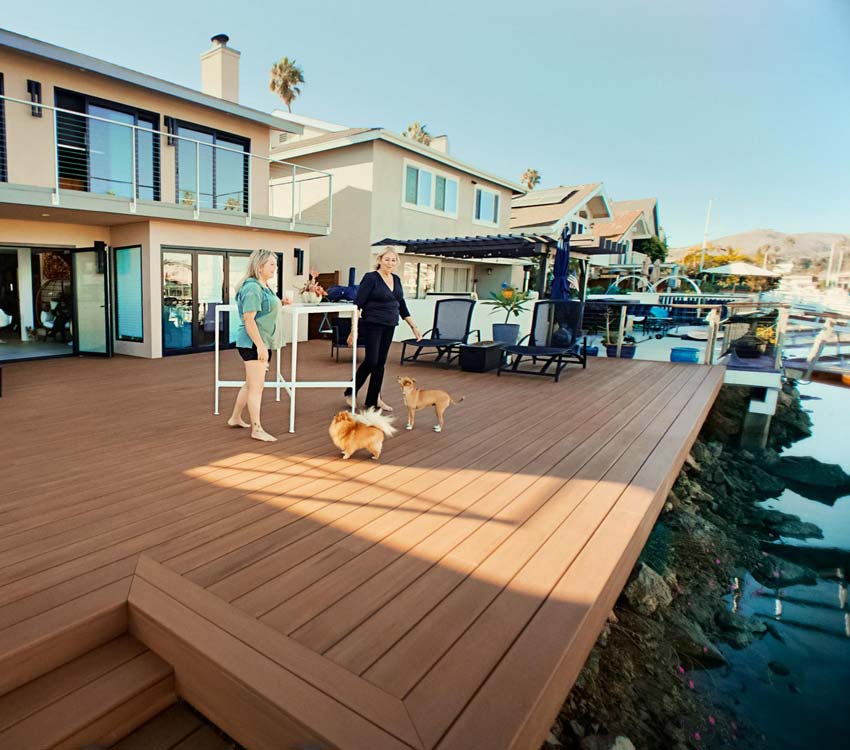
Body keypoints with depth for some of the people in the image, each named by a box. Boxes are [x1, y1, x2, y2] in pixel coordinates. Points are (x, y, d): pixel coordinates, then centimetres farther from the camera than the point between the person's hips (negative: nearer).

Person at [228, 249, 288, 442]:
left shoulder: (263, 287, 13)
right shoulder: (252, 288, -17)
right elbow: (248, 319, -22)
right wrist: (260, 346, -24)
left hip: (260, 342, 10)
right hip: (253, 343, -10)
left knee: (251, 384, 18)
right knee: (256, 386, -4)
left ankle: (235, 418, 33)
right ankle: (257, 429, 4)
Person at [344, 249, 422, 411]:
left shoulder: (396, 279, 9)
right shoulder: (371, 278, -11)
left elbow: (402, 305, 15)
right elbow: (358, 304, -13)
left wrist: (413, 326, 10)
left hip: (389, 327, 7)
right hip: (372, 325, -6)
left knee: (380, 362, 9)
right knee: (371, 361, -8)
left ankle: (373, 400, 17)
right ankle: (350, 392, 13)